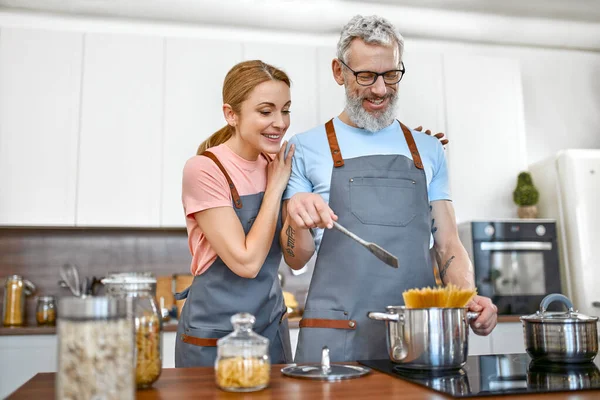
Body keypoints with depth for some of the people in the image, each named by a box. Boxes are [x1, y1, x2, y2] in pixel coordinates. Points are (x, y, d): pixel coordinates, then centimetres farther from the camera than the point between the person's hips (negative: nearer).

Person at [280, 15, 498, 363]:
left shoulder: (429, 150, 13)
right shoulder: (305, 148, 4)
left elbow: (448, 246, 13)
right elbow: (297, 259, 5)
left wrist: (469, 298, -7)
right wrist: (296, 218, -17)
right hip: (336, 337, -2)